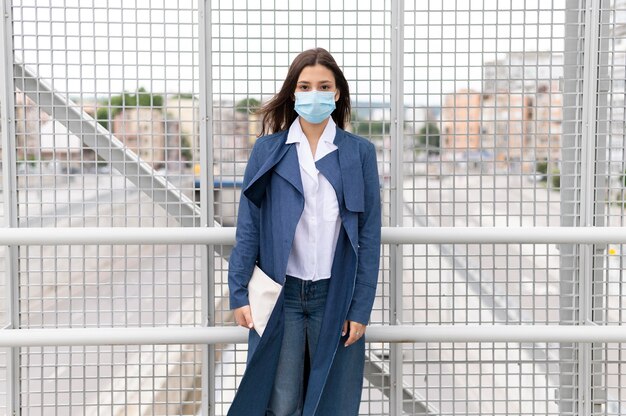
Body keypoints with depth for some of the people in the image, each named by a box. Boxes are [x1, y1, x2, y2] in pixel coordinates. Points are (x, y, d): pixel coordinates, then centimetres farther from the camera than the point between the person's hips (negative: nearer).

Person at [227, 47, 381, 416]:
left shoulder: (359, 152, 1)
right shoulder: (268, 150, 3)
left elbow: (369, 235, 0)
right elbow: (248, 226, 3)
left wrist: (361, 308, -4)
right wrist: (239, 293, -3)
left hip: (335, 296, 0)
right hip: (281, 294, 0)